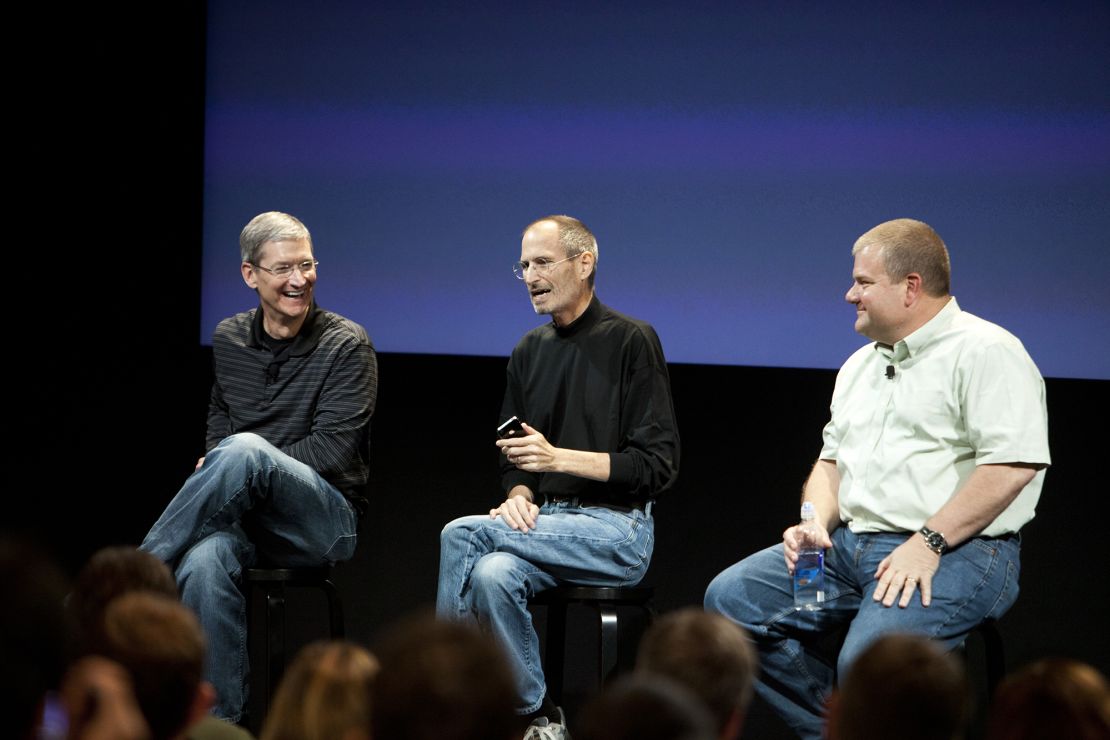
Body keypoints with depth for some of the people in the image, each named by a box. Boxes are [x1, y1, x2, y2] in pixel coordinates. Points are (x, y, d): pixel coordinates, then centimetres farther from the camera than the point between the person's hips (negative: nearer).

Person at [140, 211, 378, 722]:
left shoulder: (346, 344, -2)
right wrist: (216, 463, 8)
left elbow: (333, 450, -10)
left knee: (244, 451, -36)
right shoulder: (229, 340, 12)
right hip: (242, 514, 4)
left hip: (324, 520, -3)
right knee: (203, 564, -36)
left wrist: (234, 460, -11)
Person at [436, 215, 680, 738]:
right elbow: (515, 459, 22)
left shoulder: (630, 341, -6)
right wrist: (519, 494, -3)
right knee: (494, 573, -29)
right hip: (545, 521, 5)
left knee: (462, 535, -24)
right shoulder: (530, 351, 15)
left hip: (616, 530, -5)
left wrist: (559, 458, -18)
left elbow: (658, 464, -10)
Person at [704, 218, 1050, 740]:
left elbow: (1012, 465, -17)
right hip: (851, 542, 9)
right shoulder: (860, 365, 22)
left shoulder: (986, 353, -7)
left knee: (869, 660, -34)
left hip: (958, 553, -9)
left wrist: (929, 543, -20)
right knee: (731, 599, -6)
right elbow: (831, 460, 27)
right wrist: (815, 522, 4)